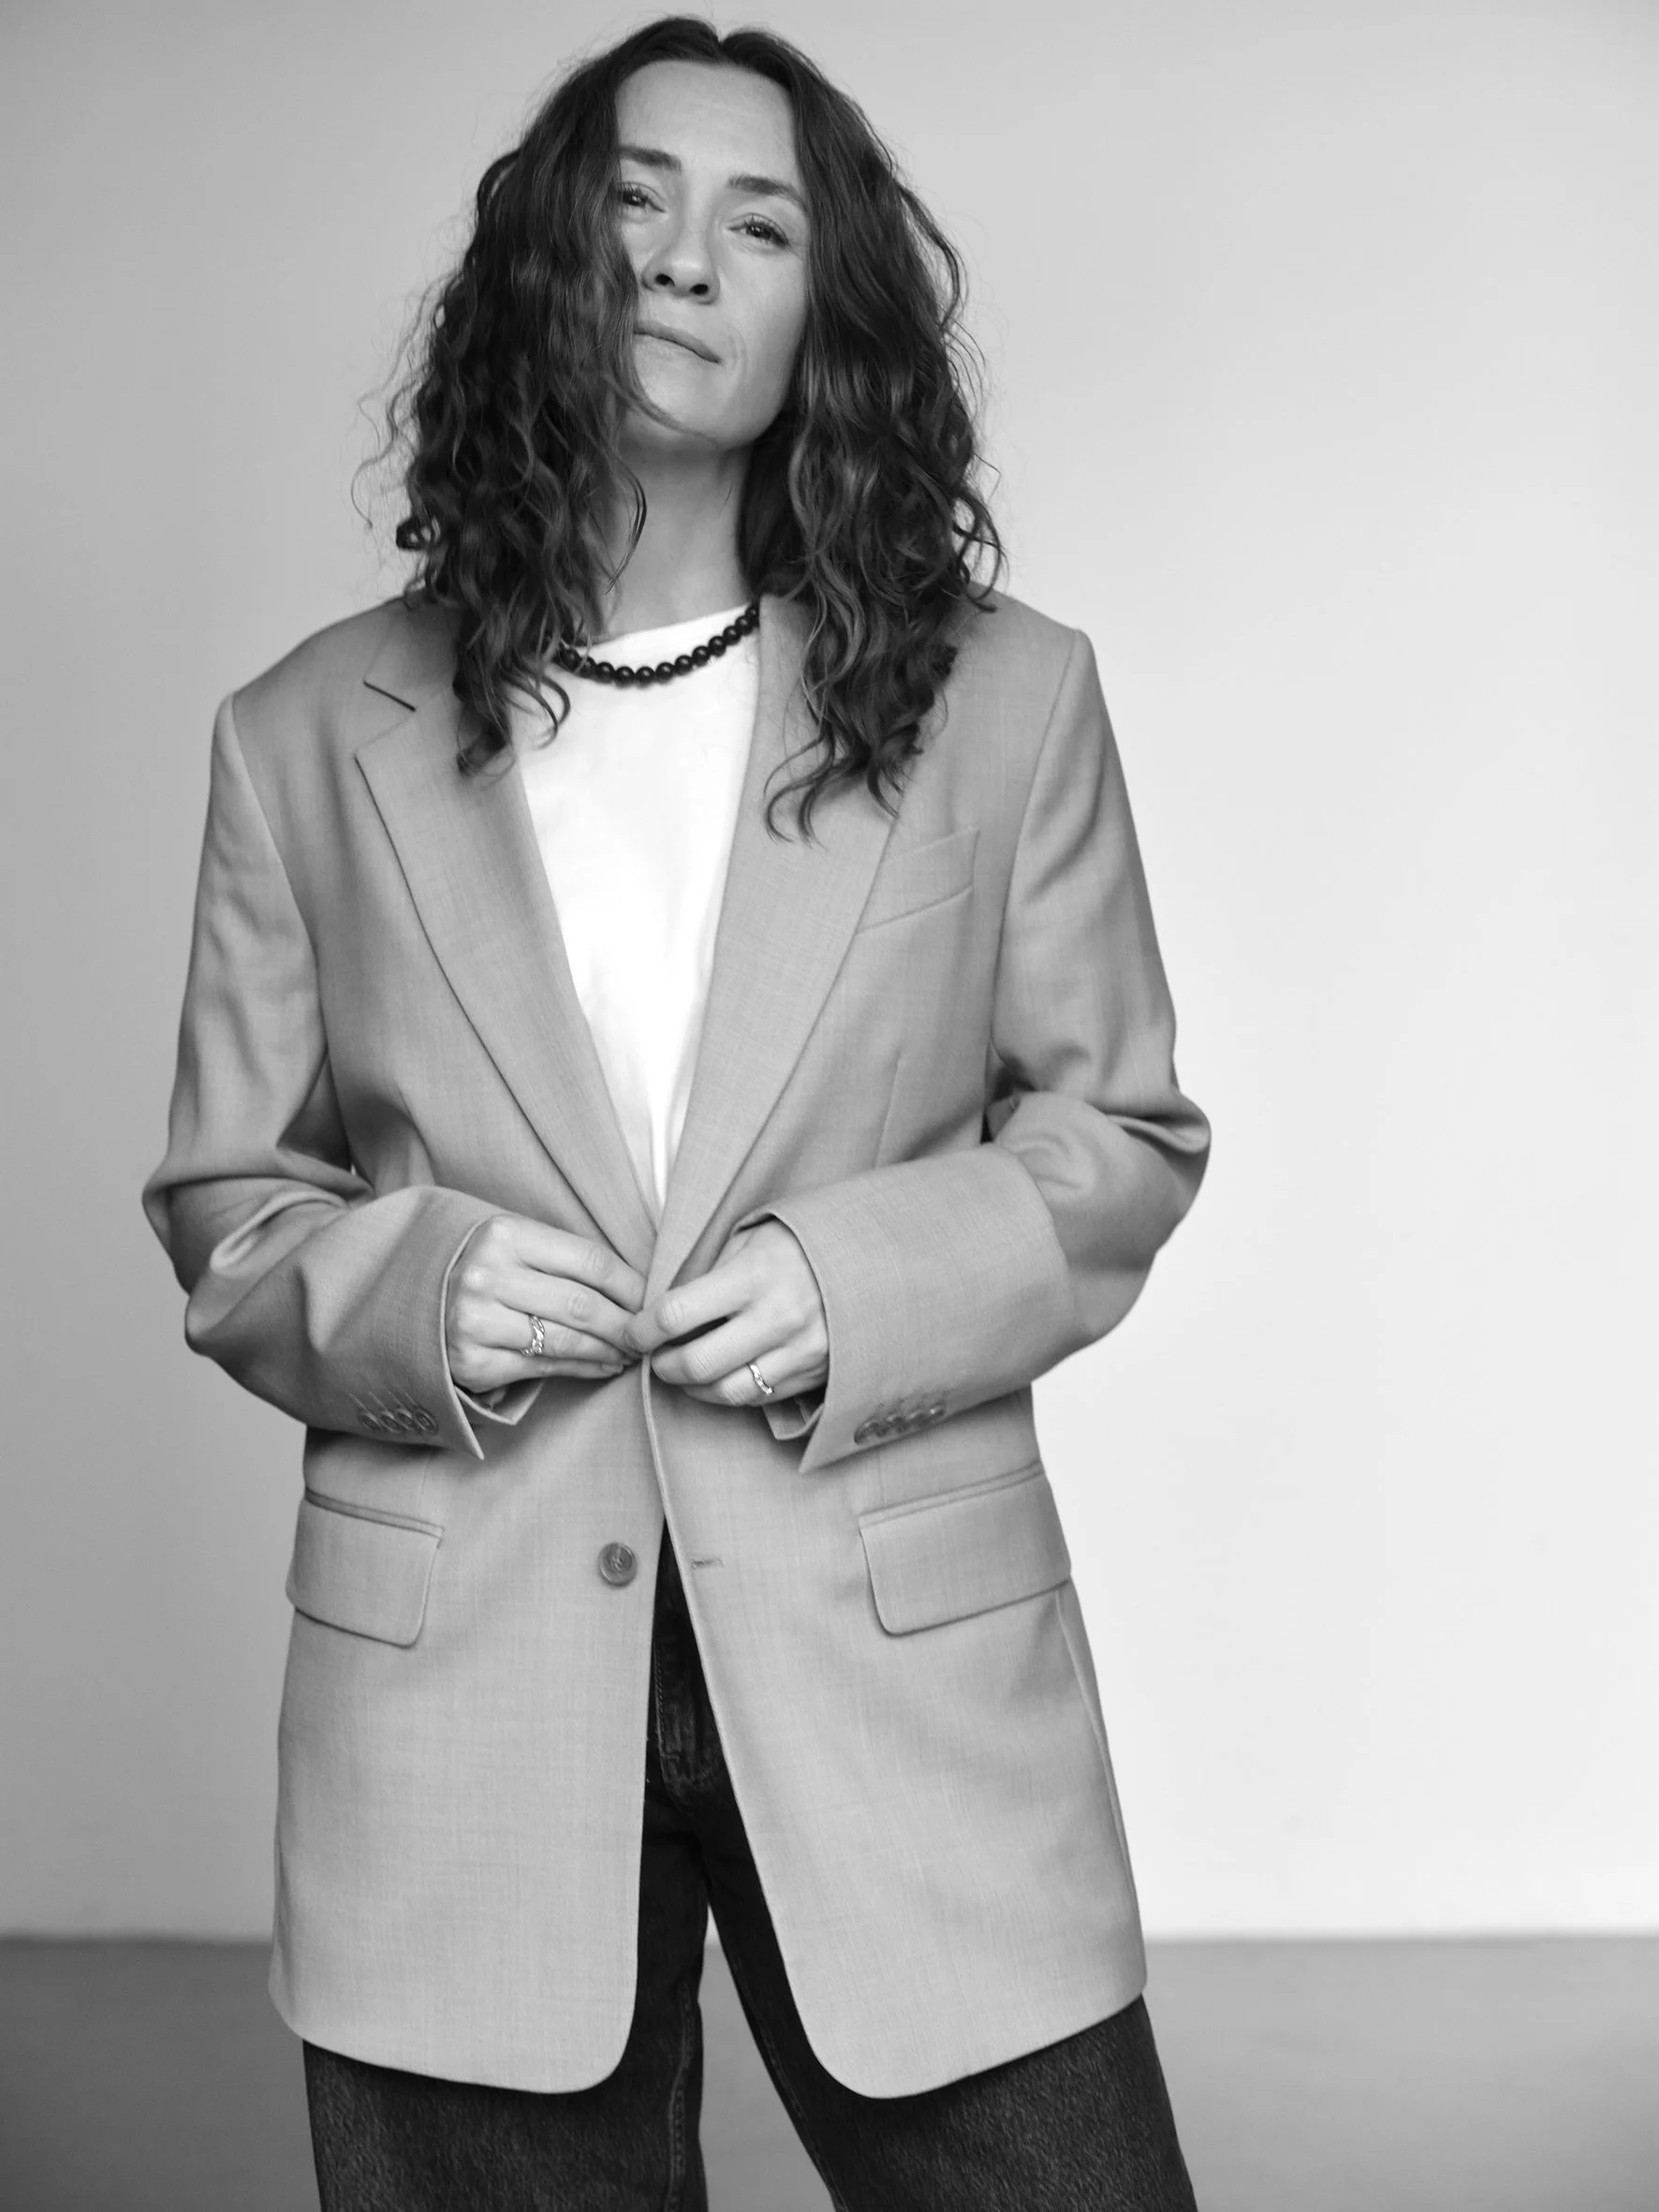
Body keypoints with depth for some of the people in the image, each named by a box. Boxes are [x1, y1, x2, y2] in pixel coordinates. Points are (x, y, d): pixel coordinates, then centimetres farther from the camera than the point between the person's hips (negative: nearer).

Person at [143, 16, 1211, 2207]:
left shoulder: (1002, 697, 3)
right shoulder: (313, 735, 4)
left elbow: (1120, 1133, 8)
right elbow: (224, 1203, 10)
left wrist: (867, 1283, -10)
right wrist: (406, 1290, -11)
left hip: (900, 1669, 0)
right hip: (458, 1707, 1)